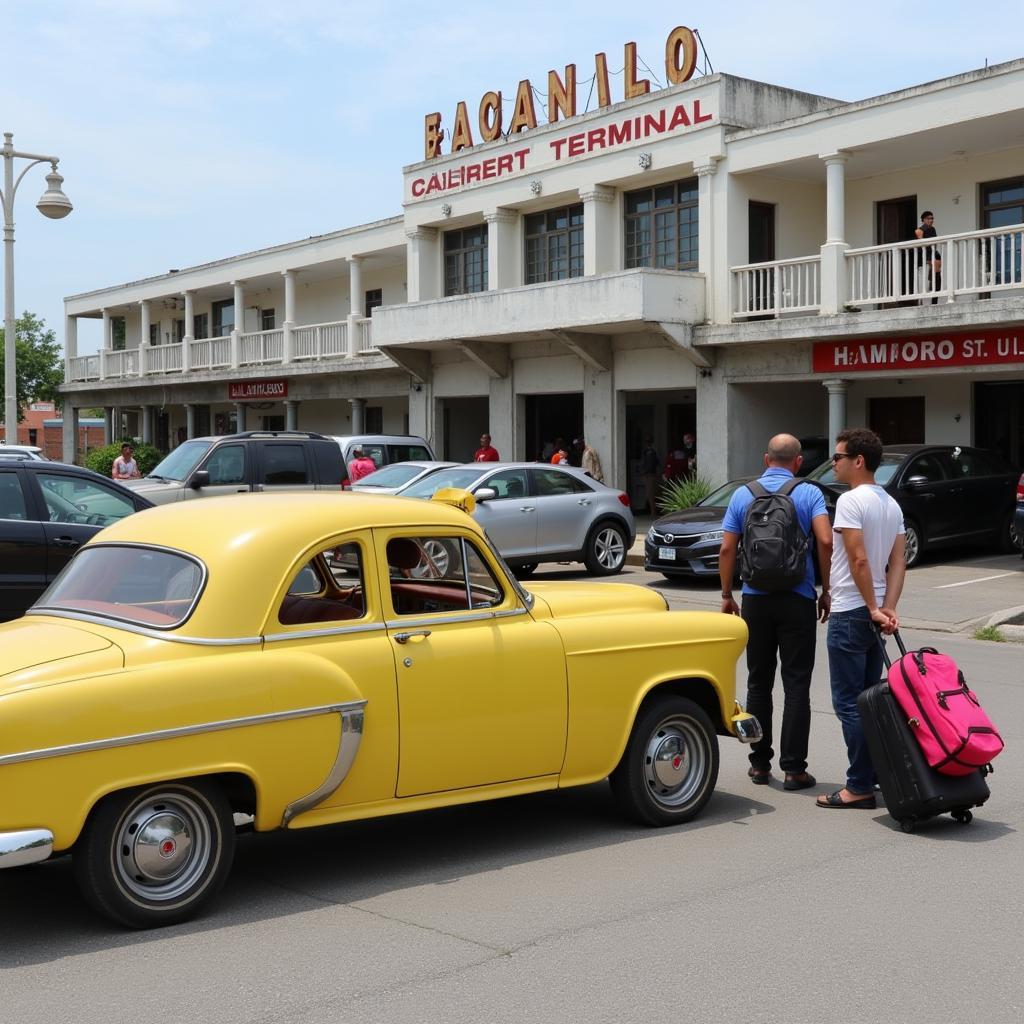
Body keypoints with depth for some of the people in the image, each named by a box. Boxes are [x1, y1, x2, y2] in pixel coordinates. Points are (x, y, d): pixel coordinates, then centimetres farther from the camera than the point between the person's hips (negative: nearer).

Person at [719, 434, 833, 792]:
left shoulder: (743, 495, 3)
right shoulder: (809, 494, -3)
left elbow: (727, 549, 0)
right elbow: (825, 541, -15)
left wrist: (727, 595, 9)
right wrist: (826, 590, -4)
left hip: (756, 599, 2)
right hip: (797, 600, -2)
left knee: (759, 682, 10)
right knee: (796, 684, 1)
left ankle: (760, 763, 15)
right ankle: (793, 768, 0)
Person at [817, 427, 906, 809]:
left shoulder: (851, 500, -15)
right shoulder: (891, 504, 12)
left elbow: (859, 559, -21)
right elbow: (898, 562, 6)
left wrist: (873, 608, -16)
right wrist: (888, 608, -2)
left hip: (851, 614, -9)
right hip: (874, 612, 9)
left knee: (849, 703, -4)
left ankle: (860, 787, -3)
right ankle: (878, 771, 20)